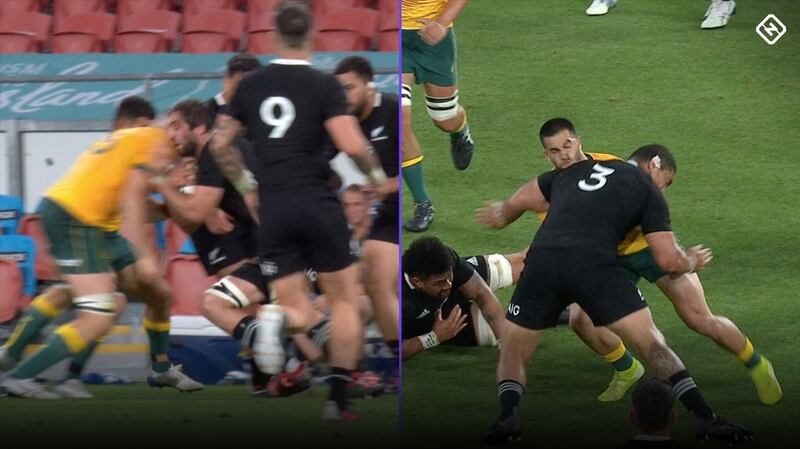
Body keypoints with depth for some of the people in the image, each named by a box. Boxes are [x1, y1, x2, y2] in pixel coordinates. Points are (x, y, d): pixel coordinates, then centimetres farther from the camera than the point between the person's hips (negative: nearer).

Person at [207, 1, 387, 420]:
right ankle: (337, 398, 2)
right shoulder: (323, 85, -6)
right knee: (344, 299, 13)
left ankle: (278, 319, -30)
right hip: (318, 204, -3)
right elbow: (352, 145, -15)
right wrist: (376, 173, 5)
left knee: (300, 313, 8)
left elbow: (219, 143, 12)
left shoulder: (251, 84, 7)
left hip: (272, 211, 3)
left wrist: (246, 185, 26)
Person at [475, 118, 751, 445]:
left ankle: (508, 416, -10)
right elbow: (670, 261, 15)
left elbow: (514, 204, 36)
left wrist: (501, 215, 60)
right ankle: (706, 419, -2)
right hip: (596, 263, -2)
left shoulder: (569, 174, 30)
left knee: (513, 354, 17)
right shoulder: (648, 191, 20)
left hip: (542, 260, 2)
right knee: (653, 347, 8)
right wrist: (692, 261, 38)